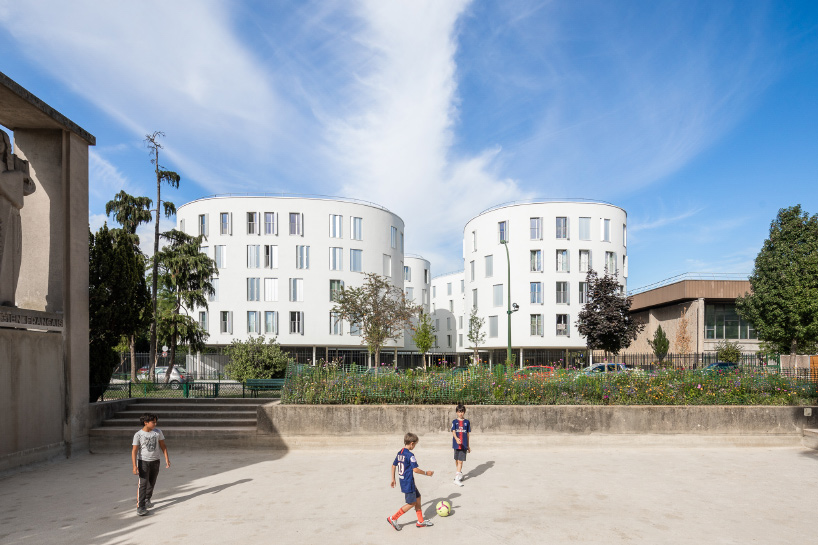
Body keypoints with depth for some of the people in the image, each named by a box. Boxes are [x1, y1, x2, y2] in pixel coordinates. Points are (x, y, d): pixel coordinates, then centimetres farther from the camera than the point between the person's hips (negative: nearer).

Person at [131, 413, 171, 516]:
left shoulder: (158, 432, -2)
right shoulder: (138, 435, -12)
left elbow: (163, 445, 6)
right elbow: (134, 450, -12)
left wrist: (167, 459, 4)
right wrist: (134, 466, -19)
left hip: (155, 461, 4)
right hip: (143, 461, -4)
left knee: (152, 482, 15)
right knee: (143, 483, -12)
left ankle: (147, 499, 38)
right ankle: (140, 506, -10)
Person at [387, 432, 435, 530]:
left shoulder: (400, 453, 7)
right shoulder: (410, 455, -20)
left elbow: (393, 465, 15)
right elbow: (415, 469, -23)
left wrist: (393, 479, 23)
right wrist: (426, 473, -8)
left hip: (402, 482, 9)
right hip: (408, 483, -9)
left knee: (417, 497, 17)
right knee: (411, 503, 2)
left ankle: (420, 521, 22)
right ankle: (393, 518, 6)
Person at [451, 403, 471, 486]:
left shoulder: (467, 422, 5)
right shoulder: (454, 422, 2)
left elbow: (467, 434, 11)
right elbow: (453, 432, -10)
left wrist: (468, 446, 14)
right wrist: (456, 439, -31)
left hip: (463, 445, -1)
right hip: (456, 444, 1)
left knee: (460, 461, -8)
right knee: (457, 460, 12)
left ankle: (457, 478, -8)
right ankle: (459, 474, 32)